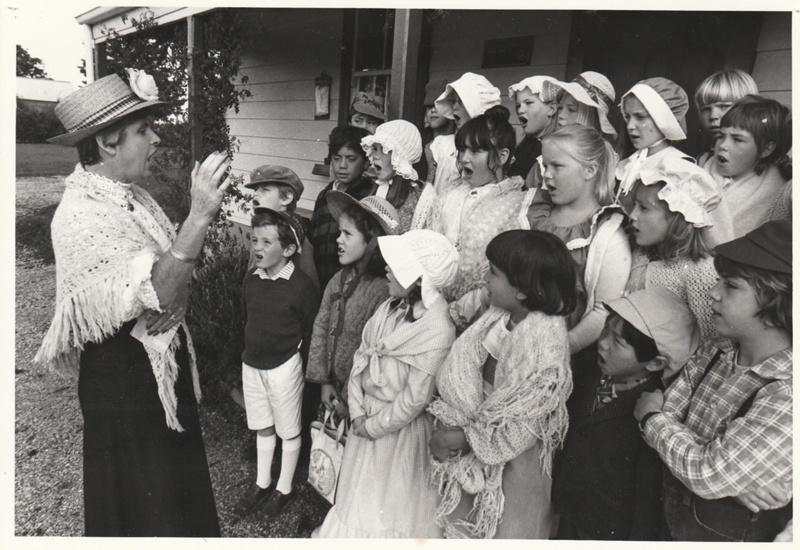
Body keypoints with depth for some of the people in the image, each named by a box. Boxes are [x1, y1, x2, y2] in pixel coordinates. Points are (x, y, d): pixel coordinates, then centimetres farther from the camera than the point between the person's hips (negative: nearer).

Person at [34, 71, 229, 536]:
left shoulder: (131, 196, 4)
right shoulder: (80, 215, -24)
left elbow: (168, 265, 8)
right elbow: (156, 296, -34)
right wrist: (199, 217, -41)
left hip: (164, 365, 8)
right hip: (123, 378, -8)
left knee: (177, 487, 25)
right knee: (140, 503, 13)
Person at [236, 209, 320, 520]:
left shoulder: (301, 286, -19)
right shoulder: (251, 281, -1)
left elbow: (312, 331, -11)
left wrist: (296, 356, -6)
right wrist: (251, 350, 12)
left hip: (284, 366, -6)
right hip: (251, 364, 6)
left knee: (288, 430, 11)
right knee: (262, 426, 20)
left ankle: (285, 488, 30)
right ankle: (262, 483, 38)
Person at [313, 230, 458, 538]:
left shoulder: (437, 330, -25)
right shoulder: (390, 308, -4)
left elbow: (414, 398, -21)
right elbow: (361, 356, 1)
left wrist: (374, 425, -11)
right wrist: (357, 412, -6)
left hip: (402, 429, -6)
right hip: (366, 422, 7)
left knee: (394, 504, 16)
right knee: (358, 495, 24)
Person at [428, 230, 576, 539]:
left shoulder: (545, 342, -28)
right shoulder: (501, 315, -6)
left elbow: (522, 430, -23)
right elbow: (463, 373, 1)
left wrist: (461, 437, -16)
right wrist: (448, 422, -11)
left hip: (511, 464, -6)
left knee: (503, 529, 16)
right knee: (461, 519, 23)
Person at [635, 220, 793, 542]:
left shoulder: (786, 392, -28)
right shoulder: (711, 356, -7)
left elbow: (708, 475, -29)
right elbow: (663, 428, -5)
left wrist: (652, 416, -16)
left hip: (732, 532, -5)